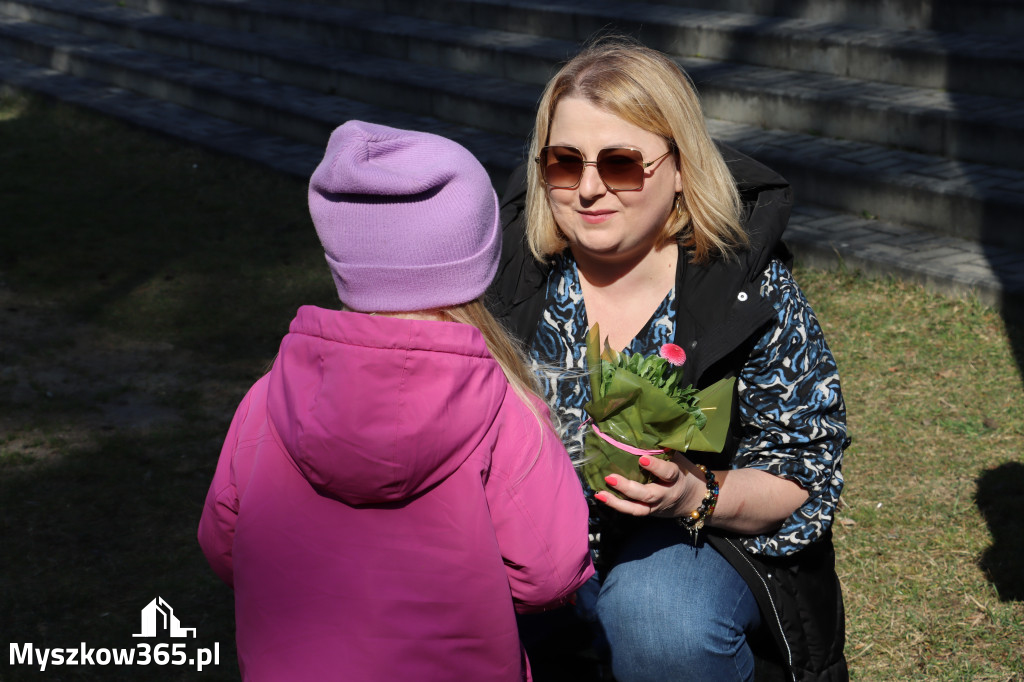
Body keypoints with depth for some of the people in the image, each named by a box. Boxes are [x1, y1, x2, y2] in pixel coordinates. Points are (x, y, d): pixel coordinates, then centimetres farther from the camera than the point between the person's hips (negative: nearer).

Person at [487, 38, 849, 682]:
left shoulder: (754, 291, -15)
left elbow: (807, 475, -9)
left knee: (660, 626, -34)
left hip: (703, 537, -2)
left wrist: (696, 496, -28)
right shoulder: (508, 271, -8)